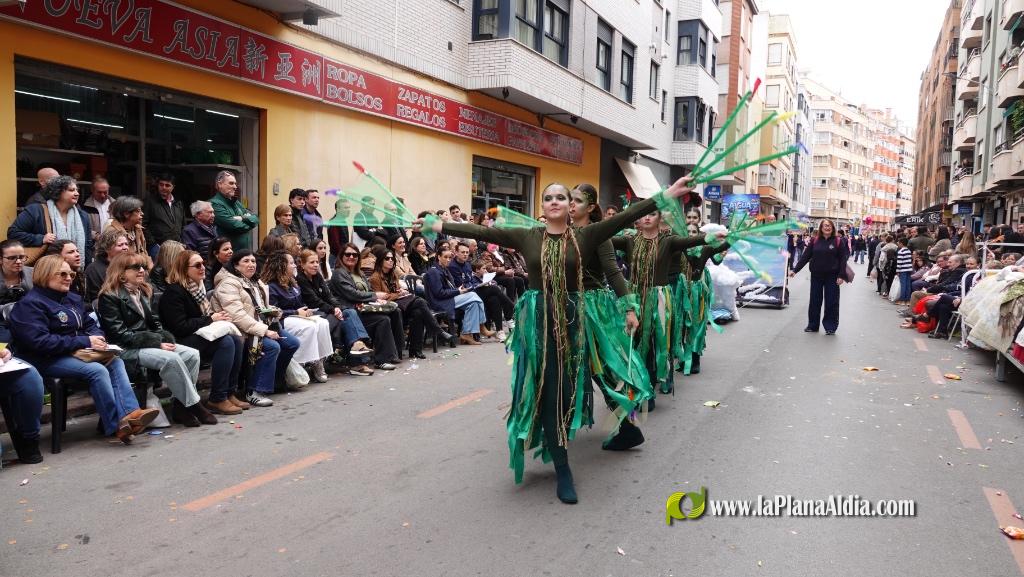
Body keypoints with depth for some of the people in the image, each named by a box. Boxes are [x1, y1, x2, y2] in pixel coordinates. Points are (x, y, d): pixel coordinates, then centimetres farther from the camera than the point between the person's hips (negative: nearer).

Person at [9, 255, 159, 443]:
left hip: (76, 353, 8)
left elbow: (89, 324, 22)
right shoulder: (30, 304, -10)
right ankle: (116, 426, -25)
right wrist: (85, 342, -22)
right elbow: (40, 341, -22)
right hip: (47, 360, -8)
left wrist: (97, 338, -4)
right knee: (97, 370, -29)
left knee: (115, 362, -18)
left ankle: (130, 413, -32)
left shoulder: (72, 298, 17)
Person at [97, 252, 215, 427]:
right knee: (171, 359, -31)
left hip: (147, 343, 8)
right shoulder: (109, 297, -7)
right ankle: (193, 405, -20)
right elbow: (119, 334, -15)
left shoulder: (143, 292, 17)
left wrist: (166, 339, -3)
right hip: (126, 350, -8)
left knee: (192, 354, -15)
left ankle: (179, 404, -13)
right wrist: (156, 343, -19)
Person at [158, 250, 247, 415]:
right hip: (181, 342, -9)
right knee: (226, 343, -28)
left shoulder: (199, 287, 13)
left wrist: (219, 317, 1)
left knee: (235, 339, -16)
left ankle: (229, 393, -10)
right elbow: (180, 327, -22)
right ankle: (217, 399, -21)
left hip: (200, 335, 9)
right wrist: (211, 319, -16)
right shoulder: (174, 292, -15)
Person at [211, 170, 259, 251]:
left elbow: (256, 219, 9)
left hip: (245, 249, 8)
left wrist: (243, 218, -11)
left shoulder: (236, 202, 18)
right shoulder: (215, 204, -9)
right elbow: (234, 226, -18)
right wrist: (249, 224, 0)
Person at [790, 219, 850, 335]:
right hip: (816, 276, 2)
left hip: (831, 276, -2)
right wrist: (795, 270, -3)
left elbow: (843, 259, -4)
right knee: (814, 301, 8)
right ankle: (812, 325, 19)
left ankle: (830, 327, 12)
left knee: (831, 302, 2)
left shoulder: (838, 241, -2)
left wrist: (841, 275, -12)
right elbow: (805, 256, 3)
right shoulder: (815, 240, 3)